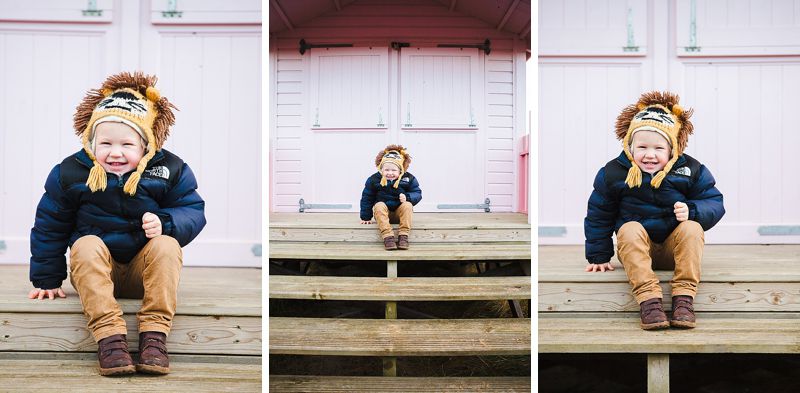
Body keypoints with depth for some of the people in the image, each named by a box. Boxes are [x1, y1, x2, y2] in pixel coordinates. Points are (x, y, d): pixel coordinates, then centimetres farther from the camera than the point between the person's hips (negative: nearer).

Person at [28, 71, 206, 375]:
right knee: (86, 245, -32)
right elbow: (49, 226, 5)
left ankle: (154, 333, -34)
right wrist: (46, 279, 6)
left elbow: (193, 212, -5)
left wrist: (165, 222, -28)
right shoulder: (70, 173, -5)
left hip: (144, 270, 0)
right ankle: (109, 335, -40)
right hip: (95, 270, 0)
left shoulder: (169, 170, -7)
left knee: (167, 245, -30)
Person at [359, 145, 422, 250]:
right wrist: (366, 217, 3)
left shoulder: (408, 179, -5)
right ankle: (387, 236, -43)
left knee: (407, 205, -29)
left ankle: (403, 235, -35)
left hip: (400, 213, 0)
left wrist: (407, 197, -24)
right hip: (383, 213, 0)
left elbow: (417, 194, -2)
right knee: (379, 205, -31)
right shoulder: (374, 179, -5)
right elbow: (367, 198, 3)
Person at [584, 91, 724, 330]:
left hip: (675, 247, 1)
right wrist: (599, 256, 4)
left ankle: (684, 297, -32)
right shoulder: (613, 173, -8)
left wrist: (692, 210, -25)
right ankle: (647, 298, -43)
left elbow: (715, 203, -2)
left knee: (692, 228, -29)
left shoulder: (690, 170, -6)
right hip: (636, 248, -1)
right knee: (629, 229, -32)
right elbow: (598, 215, 2)